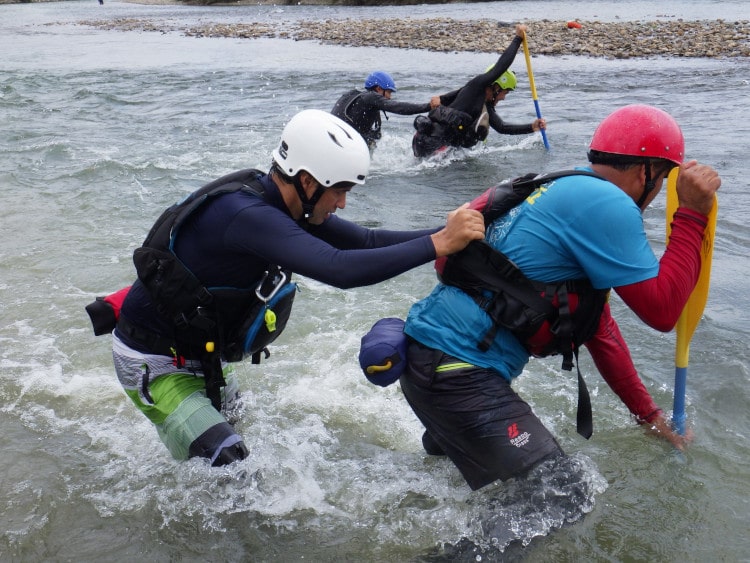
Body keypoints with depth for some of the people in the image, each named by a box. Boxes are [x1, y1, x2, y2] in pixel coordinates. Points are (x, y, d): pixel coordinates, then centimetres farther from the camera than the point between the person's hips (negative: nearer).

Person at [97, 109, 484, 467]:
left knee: (247, 440, 18)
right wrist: (438, 244, -38)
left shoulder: (280, 202, -4)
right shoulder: (245, 213, -33)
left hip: (201, 354, 9)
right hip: (153, 362, -9)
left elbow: (365, 241, -4)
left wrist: (452, 232, -13)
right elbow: (340, 269, -44)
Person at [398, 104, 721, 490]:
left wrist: (647, 414, 26)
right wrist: (692, 213, -6)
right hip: (457, 373, -11)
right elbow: (661, 310, -15)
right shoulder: (604, 204, -14)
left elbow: (597, 323, 21)